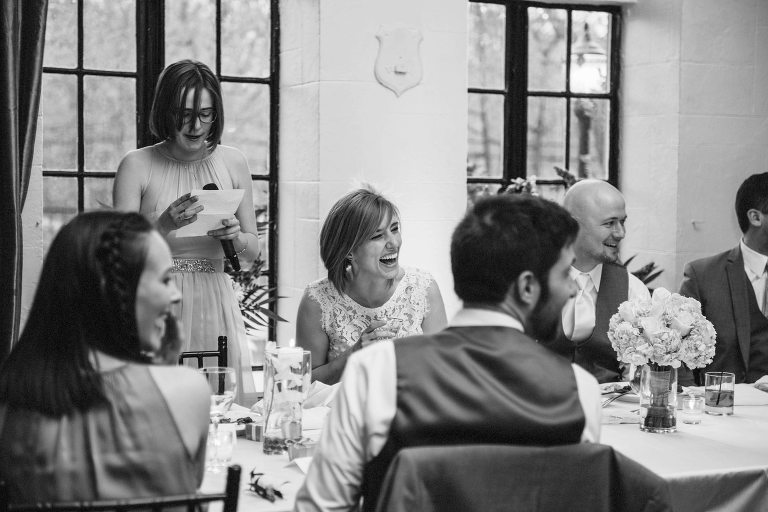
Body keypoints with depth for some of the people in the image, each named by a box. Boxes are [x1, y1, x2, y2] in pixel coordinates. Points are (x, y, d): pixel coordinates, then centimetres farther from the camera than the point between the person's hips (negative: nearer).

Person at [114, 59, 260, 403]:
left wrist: (235, 237, -8)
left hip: (215, 303, 2)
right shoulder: (137, 165, -2)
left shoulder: (232, 163, 6)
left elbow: (253, 252, 13)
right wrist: (165, 226, -19)